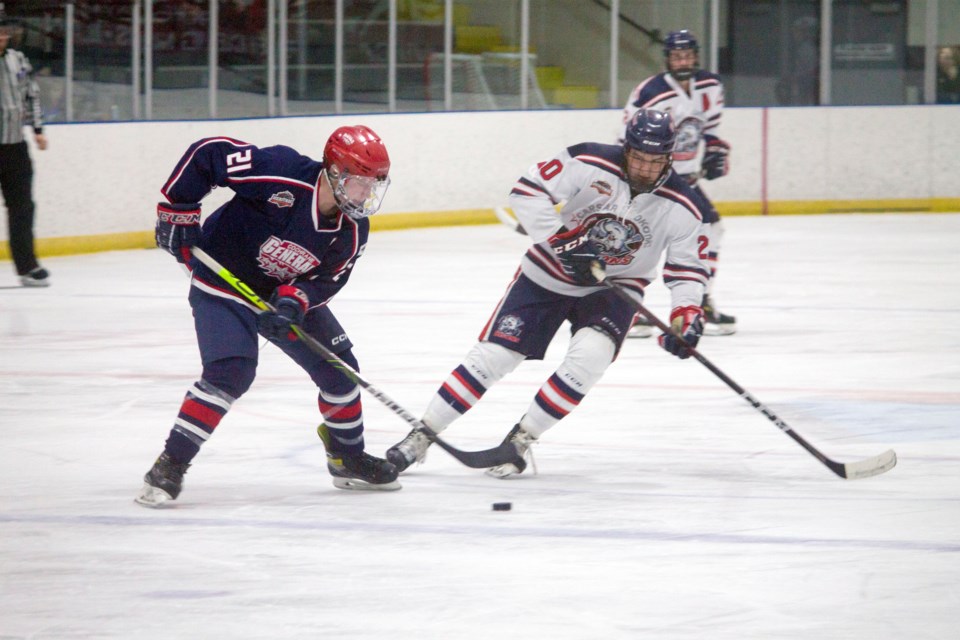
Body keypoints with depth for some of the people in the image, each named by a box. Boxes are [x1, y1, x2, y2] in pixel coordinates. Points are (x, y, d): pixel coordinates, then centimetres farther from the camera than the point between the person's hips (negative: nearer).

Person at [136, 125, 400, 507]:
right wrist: (178, 211, -22)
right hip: (223, 281, -7)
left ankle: (348, 459, 28)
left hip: (290, 292, 7)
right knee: (230, 372, -24)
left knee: (337, 366, 6)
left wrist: (296, 299, -27)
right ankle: (169, 466, -16)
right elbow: (205, 154, -27)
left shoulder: (353, 231, -13)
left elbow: (327, 279, -6)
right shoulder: (283, 174, -33)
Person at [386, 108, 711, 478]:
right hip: (550, 274, -1)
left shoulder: (682, 207, -14)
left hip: (615, 287, 1)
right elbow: (527, 192, -21)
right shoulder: (590, 163, -21)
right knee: (494, 354, -5)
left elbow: (689, 267, -5)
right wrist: (563, 241, -29)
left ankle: (520, 440, -11)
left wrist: (687, 314, -22)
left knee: (590, 354, -27)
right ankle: (421, 437, 8)